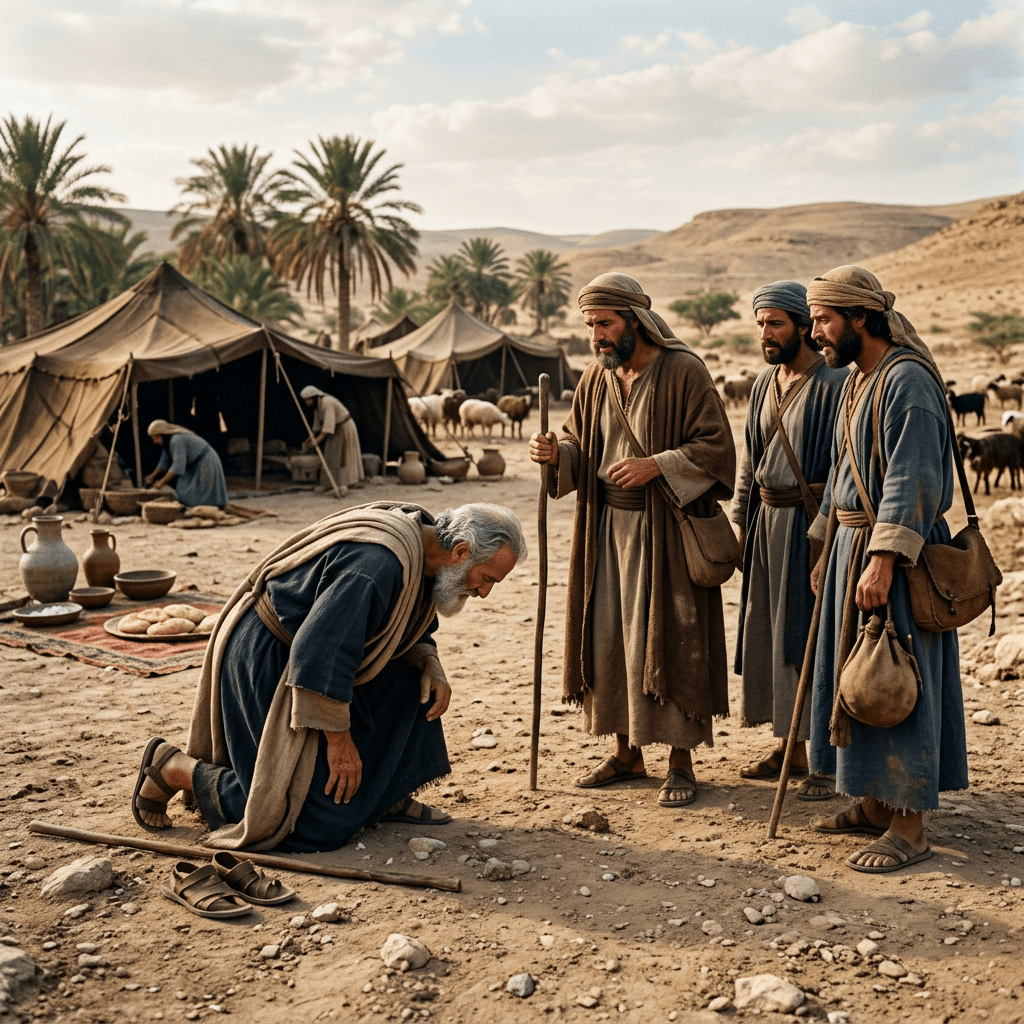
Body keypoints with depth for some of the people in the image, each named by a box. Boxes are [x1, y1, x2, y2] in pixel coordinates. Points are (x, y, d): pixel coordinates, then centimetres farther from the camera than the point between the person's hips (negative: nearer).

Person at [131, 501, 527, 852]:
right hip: (268, 660, -10)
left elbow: (411, 630, 16)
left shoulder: (423, 540, 0)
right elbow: (320, 656, -31)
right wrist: (338, 738, -21)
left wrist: (431, 667, -4)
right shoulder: (377, 564, -31)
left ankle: (385, 794, 12)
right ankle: (173, 767, 2)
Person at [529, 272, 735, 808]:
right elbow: (578, 443, 15)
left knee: (666, 639, -2)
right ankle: (627, 751, 22)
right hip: (606, 525, 6)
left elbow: (717, 445, -12)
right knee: (608, 637, 8)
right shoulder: (597, 377, 10)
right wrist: (556, 454, -6)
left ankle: (681, 760, 11)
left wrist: (657, 466, -22)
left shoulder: (683, 371, -9)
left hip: (664, 528, -6)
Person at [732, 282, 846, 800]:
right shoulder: (765, 384, 13)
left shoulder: (834, 384, -11)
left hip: (812, 523, -8)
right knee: (768, 631, 11)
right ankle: (791, 747, 24)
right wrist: (741, 520, 14)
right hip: (767, 520, 8)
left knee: (814, 634, -4)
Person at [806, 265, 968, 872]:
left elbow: (912, 481, -23)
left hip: (895, 555, -10)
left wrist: (883, 558, -28)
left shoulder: (907, 379, -16)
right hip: (853, 547, 10)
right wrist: (826, 550, 20)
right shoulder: (858, 380, 15)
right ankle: (874, 805, 25)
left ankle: (909, 828, 5)